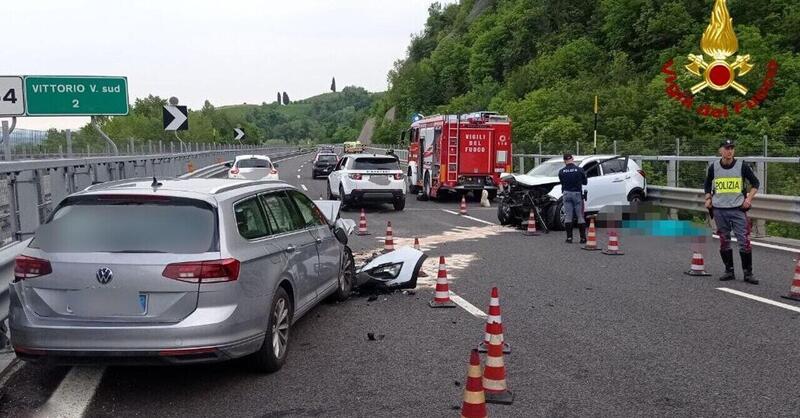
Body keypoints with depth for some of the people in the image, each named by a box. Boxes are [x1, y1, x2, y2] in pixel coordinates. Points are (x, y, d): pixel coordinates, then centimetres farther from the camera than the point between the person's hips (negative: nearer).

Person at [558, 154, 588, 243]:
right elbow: (585, 182, 5)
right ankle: (583, 238, 5)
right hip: (577, 194, -1)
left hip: (566, 194, 1)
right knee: (580, 216, 5)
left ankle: (569, 237, 4)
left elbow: (562, 182, 5)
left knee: (568, 216, 6)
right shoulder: (579, 170, -5)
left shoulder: (561, 172, -2)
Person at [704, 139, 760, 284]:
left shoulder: (742, 166, 0)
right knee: (724, 241, 7)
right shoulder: (714, 167, 5)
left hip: (738, 209, -2)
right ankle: (729, 271, 18)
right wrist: (708, 199, 7)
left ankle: (748, 273, 2)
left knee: (744, 241, -6)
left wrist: (749, 198, -4)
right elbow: (708, 184, 20)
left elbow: (755, 183, 9)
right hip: (719, 210, 2)